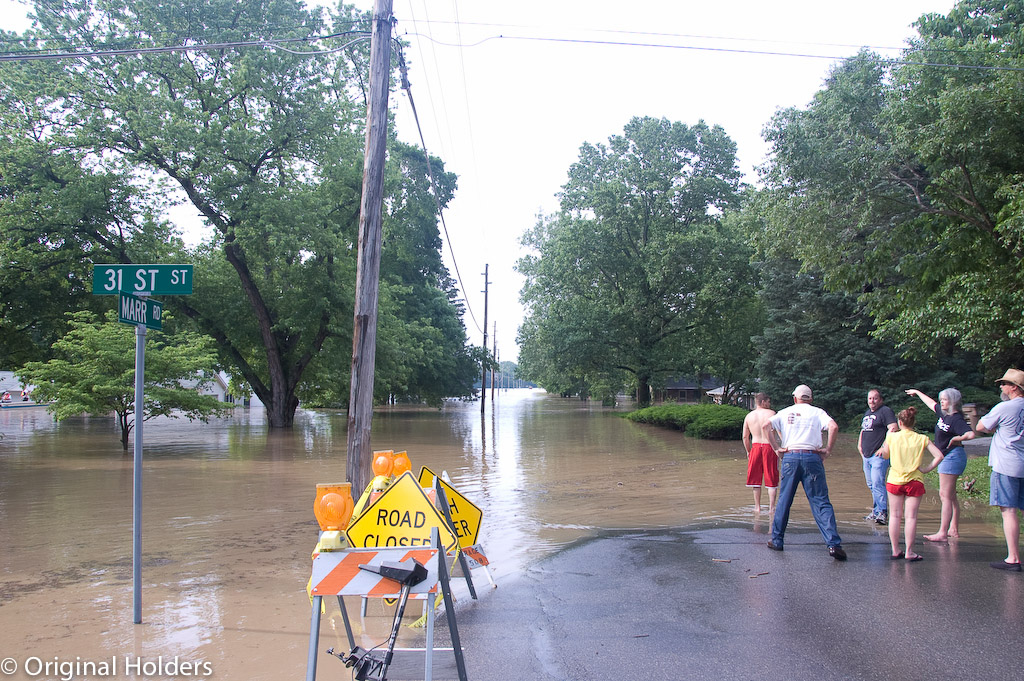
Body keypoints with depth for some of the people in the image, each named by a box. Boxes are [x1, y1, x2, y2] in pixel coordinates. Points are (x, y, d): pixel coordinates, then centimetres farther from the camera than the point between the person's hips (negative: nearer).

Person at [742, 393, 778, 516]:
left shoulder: (749, 416, 7)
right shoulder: (771, 413, -2)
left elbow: (745, 436, 9)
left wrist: (748, 451, 19)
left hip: (756, 447, 3)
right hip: (770, 447, -3)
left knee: (755, 478, 12)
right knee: (772, 480, 5)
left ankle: (757, 506, 15)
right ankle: (771, 507, 3)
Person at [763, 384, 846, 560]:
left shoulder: (786, 412, 14)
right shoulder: (817, 412, 8)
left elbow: (767, 425, 1)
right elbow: (834, 426, -9)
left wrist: (775, 448, 4)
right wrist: (828, 449, -2)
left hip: (790, 457, 2)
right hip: (812, 457, -1)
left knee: (783, 501, 11)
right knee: (821, 502, -2)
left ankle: (777, 541, 17)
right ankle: (834, 544, -11)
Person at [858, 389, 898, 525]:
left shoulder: (885, 411, -7)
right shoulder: (867, 413, 20)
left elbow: (893, 429, -19)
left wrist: (884, 447, -21)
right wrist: (860, 445, 20)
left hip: (879, 455, -9)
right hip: (867, 455, 9)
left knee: (877, 483, -16)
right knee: (871, 485, 12)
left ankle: (882, 513, -15)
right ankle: (876, 511, 19)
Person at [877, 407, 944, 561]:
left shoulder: (892, 437, -4)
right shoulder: (922, 439, -3)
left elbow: (885, 455, 11)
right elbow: (939, 456, -11)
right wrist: (926, 469, -2)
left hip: (894, 480, 1)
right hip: (915, 481, -1)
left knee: (895, 515, 9)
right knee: (911, 516, 1)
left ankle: (895, 551, 11)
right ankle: (909, 552, 0)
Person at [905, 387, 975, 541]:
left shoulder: (956, 419, -17)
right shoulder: (944, 413, 10)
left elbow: (970, 434, -33)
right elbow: (931, 403, 29)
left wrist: (956, 439, -18)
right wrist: (918, 393, 41)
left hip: (952, 457, -10)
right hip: (946, 457, 10)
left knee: (945, 495, -12)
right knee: (950, 496, 13)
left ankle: (942, 533, -13)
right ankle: (954, 530, 20)